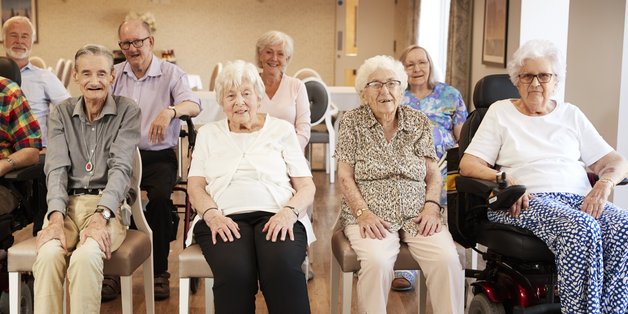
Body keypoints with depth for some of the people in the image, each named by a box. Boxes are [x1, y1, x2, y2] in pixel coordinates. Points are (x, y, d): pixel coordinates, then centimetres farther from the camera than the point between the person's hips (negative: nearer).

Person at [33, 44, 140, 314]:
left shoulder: (127, 111, 2)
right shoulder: (61, 113, 11)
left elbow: (121, 167, -9)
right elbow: (57, 168, 0)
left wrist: (101, 215, -24)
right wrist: (56, 217, -17)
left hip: (107, 203, -2)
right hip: (67, 202, 2)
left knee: (86, 256, -33)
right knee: (48, 254, -30)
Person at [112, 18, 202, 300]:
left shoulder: (171, 73, 2)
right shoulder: (114, 74, 11)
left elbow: (194, 106, -15)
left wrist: (170, 110, -37)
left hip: (158, 156, -2)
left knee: (160, 197, -29)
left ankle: (159, 271, -10)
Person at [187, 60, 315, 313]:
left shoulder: (282, 129, 18)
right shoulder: (208, 133, 22)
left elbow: (307, 187, 12)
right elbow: (195, 186, 13)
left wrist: (289, 212, -10)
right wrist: (212, 214, -9)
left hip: (276, 216, 0)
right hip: (224, 218, 1)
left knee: (283, 269, -35)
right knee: (235, 273, -35)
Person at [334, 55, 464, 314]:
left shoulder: (419, 122, 10)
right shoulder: (352, 122, 4)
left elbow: (433, 174, 10)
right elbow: (345, 177, -1)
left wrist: (432, 206, -8)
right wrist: (363, 213, -14)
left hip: (417, 215, 2)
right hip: (370, 215, -2)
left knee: (448, 261, -25)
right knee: (377, 262, -33)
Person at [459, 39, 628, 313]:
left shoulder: (571, 114, 22)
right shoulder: (500, 111, 15)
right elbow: (467, 164, 5)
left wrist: (604, 184, -7)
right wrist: (503, 179, -15)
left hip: (579, 198, 4)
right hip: (529, 199, -3)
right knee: (582, 229, -35)